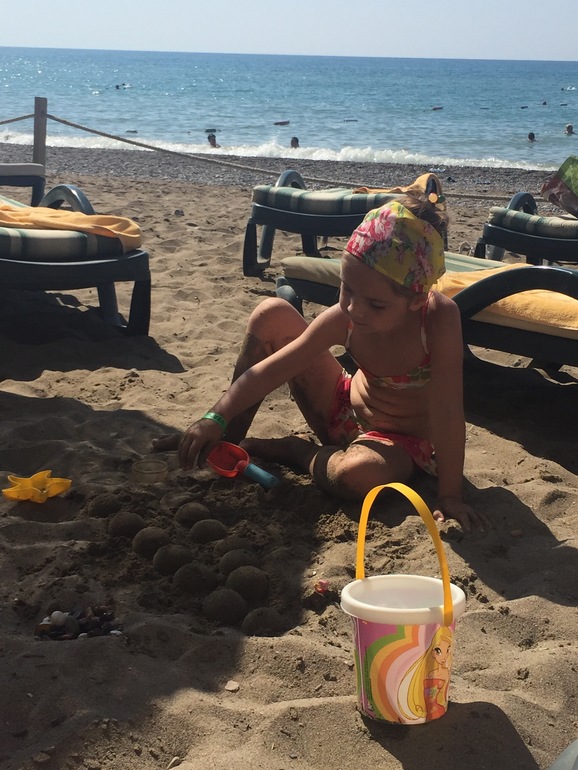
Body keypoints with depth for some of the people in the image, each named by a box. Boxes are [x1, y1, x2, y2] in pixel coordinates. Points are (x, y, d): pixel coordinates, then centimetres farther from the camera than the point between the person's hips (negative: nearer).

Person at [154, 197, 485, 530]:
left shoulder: (440, 317, -34)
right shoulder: (344, 318, -22)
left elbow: (446, 411, -33)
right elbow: (271, 369, -17)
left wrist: (450, 496, -32)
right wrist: (216, 419, -25)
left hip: (400, 442, -4)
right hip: (346, 410, 4)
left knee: (363, 473, -42)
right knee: (272, 315, -11)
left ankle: (295, 451, -7)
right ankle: (229, 441, 3)